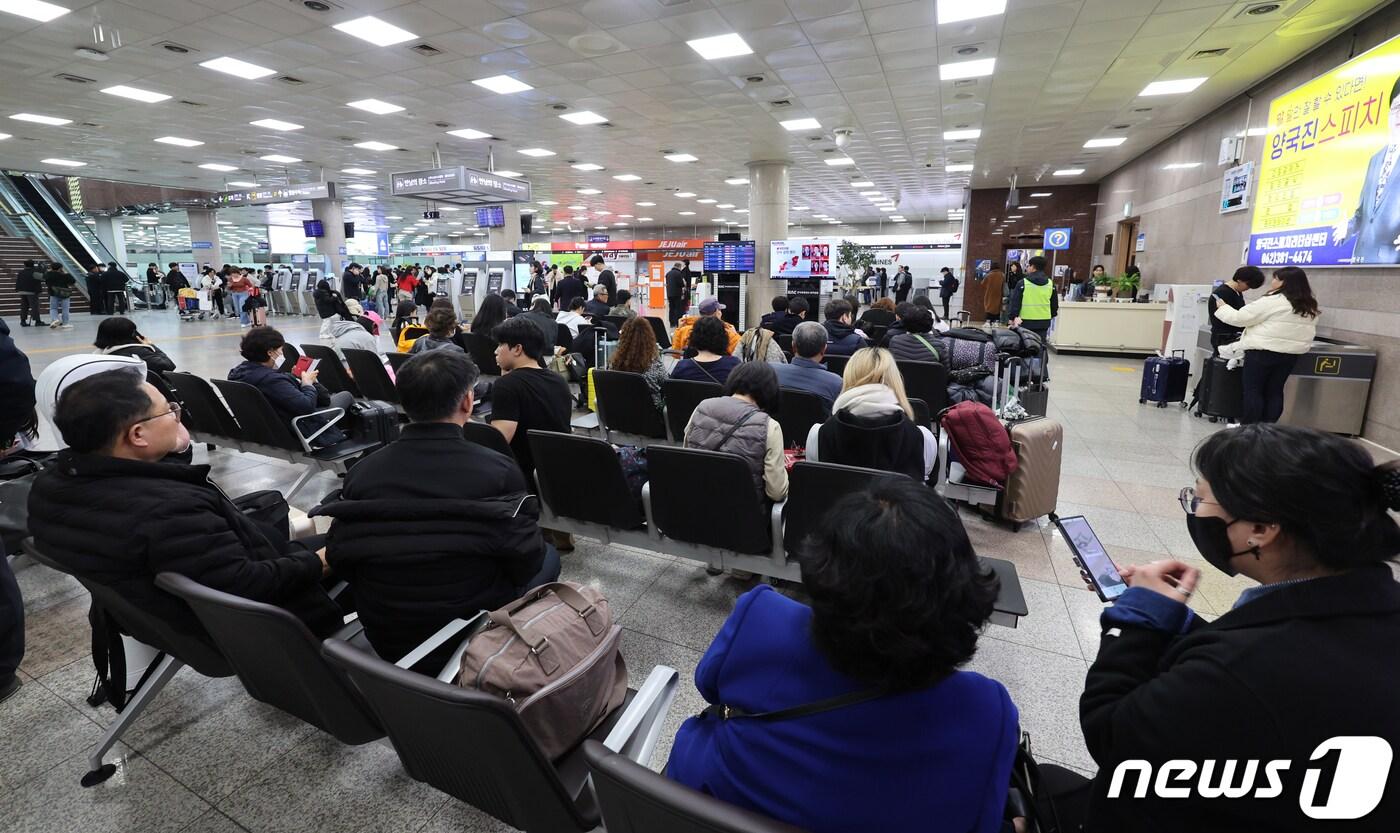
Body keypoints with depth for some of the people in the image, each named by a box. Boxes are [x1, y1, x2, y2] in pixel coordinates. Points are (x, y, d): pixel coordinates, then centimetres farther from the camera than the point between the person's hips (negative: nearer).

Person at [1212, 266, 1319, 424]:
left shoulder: (1271, 302, -14)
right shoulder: (1309, 307, 12)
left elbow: (1239, 318, -10)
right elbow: (1308, 333, 18)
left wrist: (1222, 307, 5)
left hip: (1263, 352, -7)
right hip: (1290, 354, 7)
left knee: (1253, 390, 1)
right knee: (1274, 392, 10)